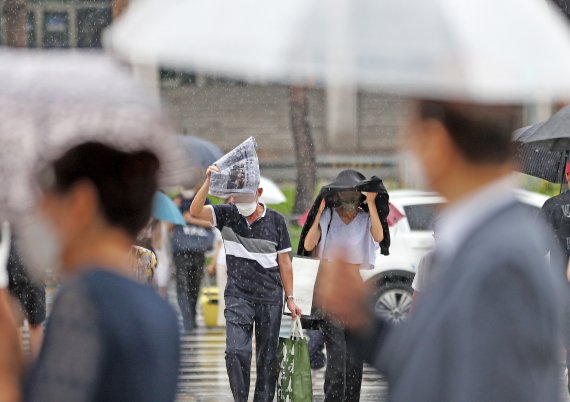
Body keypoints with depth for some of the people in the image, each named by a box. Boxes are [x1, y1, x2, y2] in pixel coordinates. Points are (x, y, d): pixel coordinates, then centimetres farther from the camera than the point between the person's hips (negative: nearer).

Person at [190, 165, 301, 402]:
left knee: (267, 358, 5)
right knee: (236, 351, -16)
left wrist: (290, 298, 5)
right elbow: (195, 211, -17)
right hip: (238, 296, -1)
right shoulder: (227, 215, -1)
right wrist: (209, 182, -30)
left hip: (270, 299, 1)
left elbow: (284, 262, 6)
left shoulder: (275, 221, 1)